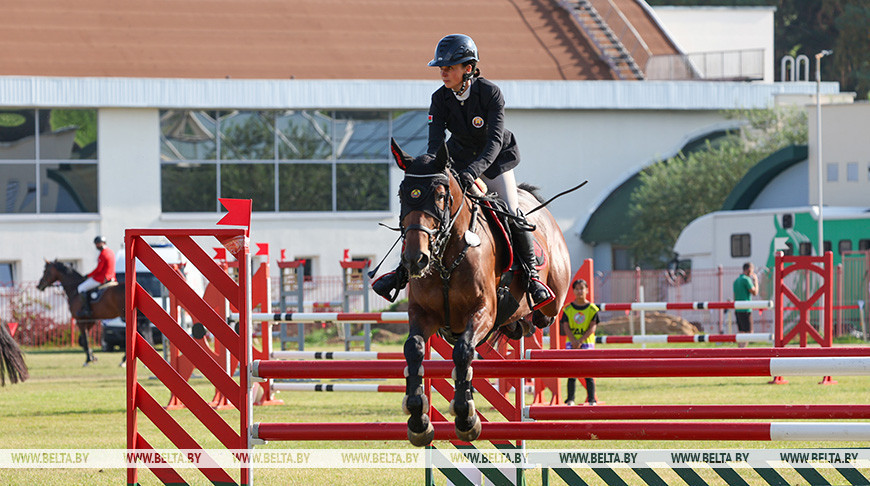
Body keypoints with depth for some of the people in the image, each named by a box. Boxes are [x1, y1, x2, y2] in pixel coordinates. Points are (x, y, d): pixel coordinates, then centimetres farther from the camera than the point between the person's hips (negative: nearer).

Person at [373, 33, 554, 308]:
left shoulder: (491, 94, -26)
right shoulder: (440, 99, -15)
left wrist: (473, 172, -48)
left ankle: (531, 275, 1)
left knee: (512, 216, -17)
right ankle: (404, 271, 6)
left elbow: (494, 141, -33)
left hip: (494, 161, -3)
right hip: (459, 159, 3)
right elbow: (435, 142, -21)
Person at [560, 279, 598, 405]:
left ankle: (591, 400, 2)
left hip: (587, 342, -1)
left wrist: (581, 340, -15)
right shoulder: (568, 308, 4)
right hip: (571, 343, 1)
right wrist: (573, 341, -15)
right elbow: (566, 327, -1)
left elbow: (592, 328, -5)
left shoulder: (592, 308, 1)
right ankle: (570, 399, 5)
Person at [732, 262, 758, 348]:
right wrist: (756, 281, 1)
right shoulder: (746, 279, -12)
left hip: (737, 311, 8)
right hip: (745, 310, -8)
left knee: (741, 332, 9)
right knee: (748, 332, -8)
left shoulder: (736, 280, 15)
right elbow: (755, 292, -10)